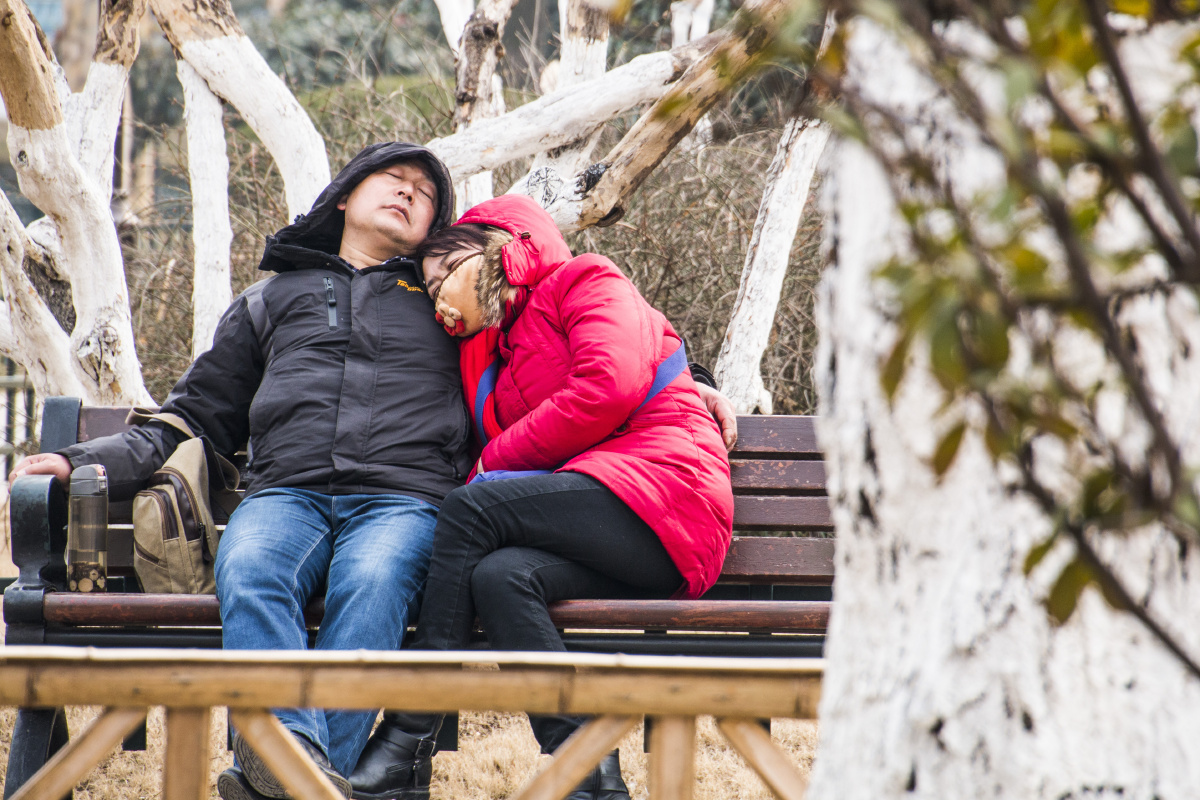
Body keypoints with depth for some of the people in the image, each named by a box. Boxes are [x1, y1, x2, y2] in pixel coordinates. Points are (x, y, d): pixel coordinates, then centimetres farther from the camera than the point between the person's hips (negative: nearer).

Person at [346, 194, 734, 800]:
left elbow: (608, 389, -10)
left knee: (471, 511, -22)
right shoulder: (488, 353, 31)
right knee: (501, 577, -25)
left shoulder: (588, 283, 8)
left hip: (659, 489, -6)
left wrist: (496, 459, -4)